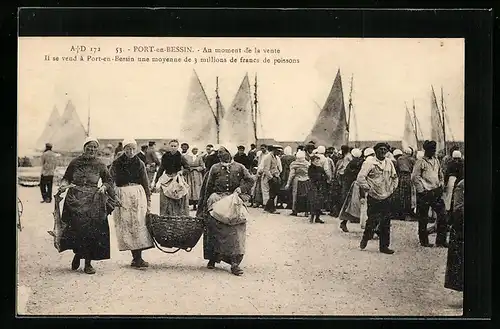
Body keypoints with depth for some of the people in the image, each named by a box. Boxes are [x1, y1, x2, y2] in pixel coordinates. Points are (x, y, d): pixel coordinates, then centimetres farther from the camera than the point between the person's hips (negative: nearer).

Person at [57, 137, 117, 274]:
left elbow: (109, 181, 14)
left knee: (92, 229, -4)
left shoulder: (100, 165, 8)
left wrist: (104, 187, -6)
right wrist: (63, 185, -8)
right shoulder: (75, 162, 7)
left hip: (94, 201, 1)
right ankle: (78, 254, 18)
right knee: (77, 227, -10)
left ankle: (88, 263, 6)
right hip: (76, 199, 0)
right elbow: (66, 178, 12)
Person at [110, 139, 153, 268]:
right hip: (122, 196, -1)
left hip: (138, 195, 1)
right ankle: (136, 258, 1)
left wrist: (148, 202, 8)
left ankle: (137, 258, -5)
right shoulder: (116, 164, 5)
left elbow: (146, 184, 11)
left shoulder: (139, 164, 9)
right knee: (127, 226, -3)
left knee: (139, 225, -6)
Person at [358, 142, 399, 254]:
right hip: (374, 198, -5)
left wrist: (392, 188, 13)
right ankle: (365, 238, 24)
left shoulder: (389, 163, 10)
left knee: (386, 223, 4)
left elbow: (394, 177, 24)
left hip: (386, 198, 5)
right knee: (372, 221, -3)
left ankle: (384, 246, 11)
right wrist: (368, 189, -12)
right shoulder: (369, 162, -8)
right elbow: (360, 178, -12)